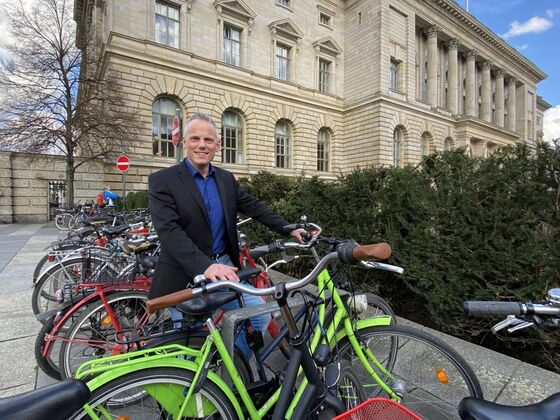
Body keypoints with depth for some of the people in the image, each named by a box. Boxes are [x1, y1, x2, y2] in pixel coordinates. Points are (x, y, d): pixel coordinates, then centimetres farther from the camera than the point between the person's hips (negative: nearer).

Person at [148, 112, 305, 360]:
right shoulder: (162, 180, -9)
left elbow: (255, 207, 9)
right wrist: (204, 266, -34)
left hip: (224, 267, 5)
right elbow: (169, 230, -21)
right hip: (186, 277, -4)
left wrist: (289, 229, 0)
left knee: (260, 318, 5)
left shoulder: (226, 179, 8)